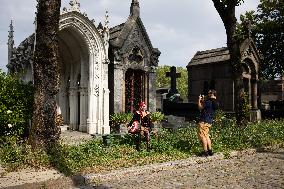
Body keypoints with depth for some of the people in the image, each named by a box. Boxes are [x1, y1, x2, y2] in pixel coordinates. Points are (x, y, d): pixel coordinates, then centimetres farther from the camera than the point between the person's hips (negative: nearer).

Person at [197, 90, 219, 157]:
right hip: (209, 121, 9)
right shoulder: (215, 103, 11)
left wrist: (199, 100, 2)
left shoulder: (208, 102, -17)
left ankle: (205, 151, -4)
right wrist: (203, 100, 20)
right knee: (206, 135, 18)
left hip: (204, 121, -9)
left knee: (202, 136, -4)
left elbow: (200, 108, -10)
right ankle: (210, 150, 20)